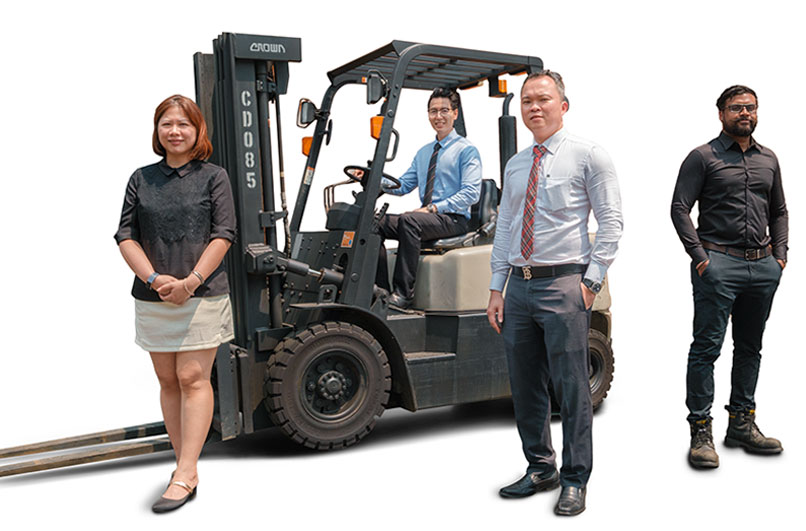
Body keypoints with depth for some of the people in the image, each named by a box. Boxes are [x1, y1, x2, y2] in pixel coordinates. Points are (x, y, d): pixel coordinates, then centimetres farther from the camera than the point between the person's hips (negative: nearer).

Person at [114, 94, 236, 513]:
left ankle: (186, 473, 0)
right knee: (168, 380, 9)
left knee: (193, 378, -5)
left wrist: (191, 281, -16)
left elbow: (223, 235, -6)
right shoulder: (141, 179, 10)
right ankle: (184, 463, 20)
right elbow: (126, 235, 4)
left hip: (202, 295, -4)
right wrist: (154, 279, -11)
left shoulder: (213, 177, 1)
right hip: (152, 299, 4)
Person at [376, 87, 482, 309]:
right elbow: (402, 185, 16)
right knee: (377, 223, -15)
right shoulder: (423, 152, 21)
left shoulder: (467, 150, -1)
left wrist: (434, 208, -21)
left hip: (453, 219, -6)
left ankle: (403, 293, -32)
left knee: (408, 220, -34)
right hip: (425, 217, 7)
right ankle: (381, 289, -15)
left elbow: (471, 193, -12)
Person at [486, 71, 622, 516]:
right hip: (519, 284, 6)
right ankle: (540, 468, 27)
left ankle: (575, 480, 14)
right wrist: (496, 288, 8)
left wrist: (592, 279, -11)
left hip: (563, 283, -5)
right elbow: (504, 229, 15)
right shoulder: (515, 166, 16)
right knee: (524, 386, 11)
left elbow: (611, 221, -4)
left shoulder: (588, 156, 1)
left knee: (571, 386, -1)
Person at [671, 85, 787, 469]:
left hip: (763, 266, 6)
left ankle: (742, 423, 25)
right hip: (719, 264, -6)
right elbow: (680, 208, -7)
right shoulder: (703, 157, 0)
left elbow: (779, 211, 23)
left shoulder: (769, 159, 17)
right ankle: (701, 431, 1)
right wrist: (700, 256, -13)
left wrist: (779, 253, 10)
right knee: (706, 347, -6)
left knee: (750, 348, 13)